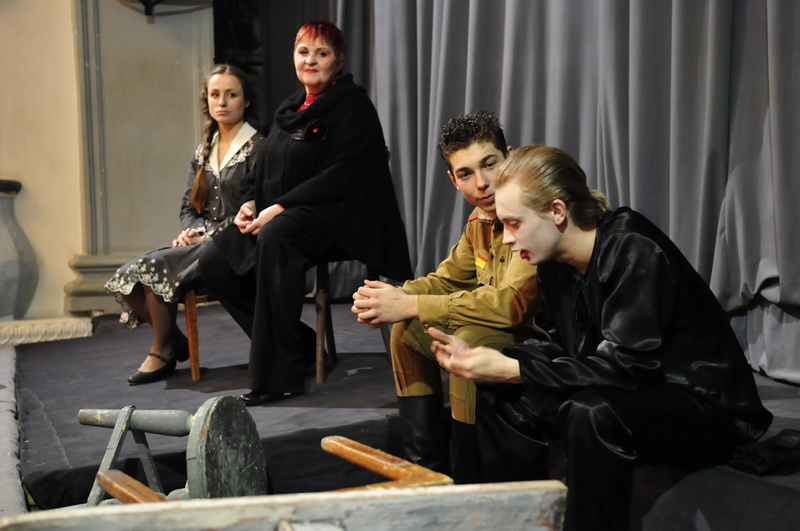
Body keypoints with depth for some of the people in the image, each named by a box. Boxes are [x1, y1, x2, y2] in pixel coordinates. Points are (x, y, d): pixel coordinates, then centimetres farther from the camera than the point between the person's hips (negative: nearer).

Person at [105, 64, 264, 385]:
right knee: (127, 277, -13)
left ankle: (162, 351, -7)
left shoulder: (256, 148, -5)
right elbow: (189, 206, 17)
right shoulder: (203, 153, 18)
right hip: (203, 241, 7)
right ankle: (177, 343, 2)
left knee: (153, 266, -25)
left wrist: (209, 237, -17)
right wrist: (191, 231, -6)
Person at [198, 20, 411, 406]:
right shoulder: (289, 110, 20)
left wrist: (281, 207, -21)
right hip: (280, 215, 9)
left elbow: (342, 175, -16)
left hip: (336, 216, -9)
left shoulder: (353, 107, -4)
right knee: (214, 262, -3)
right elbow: (264, 167, 22)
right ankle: (297, 344, 4)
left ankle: (280, 374, -33)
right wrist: (250, 202, 0)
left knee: (276, 236, -38)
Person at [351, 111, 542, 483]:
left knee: (471, 342, -32)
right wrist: (391, 297, -8)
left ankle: (470, 484, -16)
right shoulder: (480, 220, 5)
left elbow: (511, 303, -33)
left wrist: (408, 306, -28)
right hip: (507, 333, 10)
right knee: (408, 332, 9)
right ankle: (426, 469, 15)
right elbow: (447, 280, 15)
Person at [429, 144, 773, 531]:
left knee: (593, 412, -35)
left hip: (708, 407, -8)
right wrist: (476, 357, -11)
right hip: (633, 397, 8)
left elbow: (625, 366, -28)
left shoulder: (635, 251, -23)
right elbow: (553, 347, 5)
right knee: (502, 395, -3)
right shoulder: (557, 263, 1)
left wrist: (512, 369, -29)